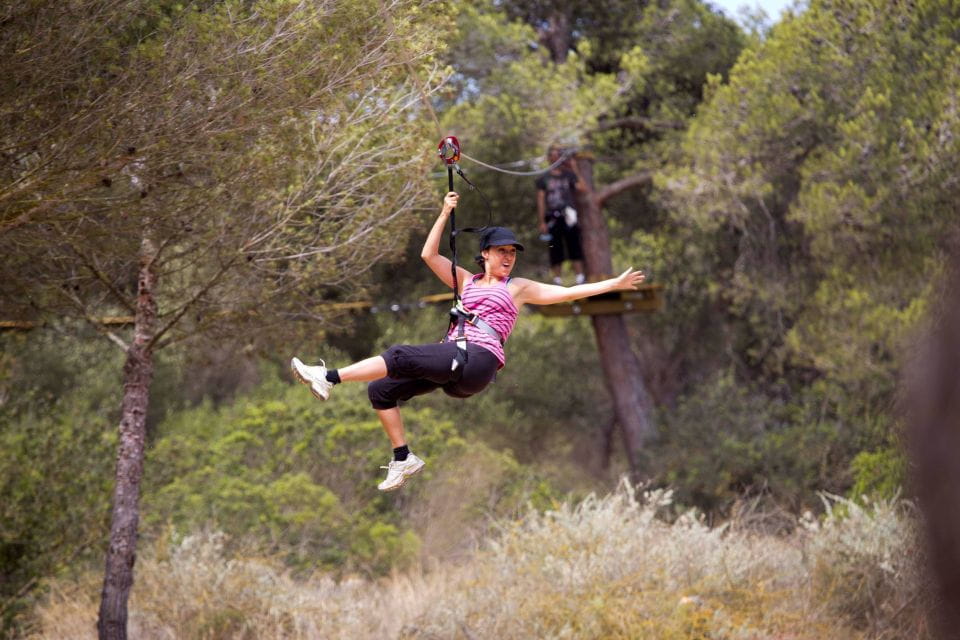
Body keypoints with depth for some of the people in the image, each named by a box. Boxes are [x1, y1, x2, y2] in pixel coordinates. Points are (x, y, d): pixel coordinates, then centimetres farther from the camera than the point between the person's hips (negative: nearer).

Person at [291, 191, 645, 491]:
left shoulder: (519, 288, 14)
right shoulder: (466, 281, 25)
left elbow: (567, 292, 10)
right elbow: (429, 255, 18)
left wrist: (614, 284, 4)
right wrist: (445, 214, 11)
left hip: (478, 361, -6)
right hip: (450, 362, 6)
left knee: (399, 357, -25)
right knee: (380, 390, -4)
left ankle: (328, 378, -25)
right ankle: (403, 458, 2)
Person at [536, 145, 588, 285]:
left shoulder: (569, 175, 10)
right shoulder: (543, 178, 9)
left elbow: (583, 188, -3)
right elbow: (541, 200, 6)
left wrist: (575, 170, -3)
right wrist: (542, 222, -2)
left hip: (568, 216, 0)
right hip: (552, 219, 0)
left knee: (575, 249, -4)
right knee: (555, 253, 1)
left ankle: (580, 280, -5)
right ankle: (557, 282, 7)